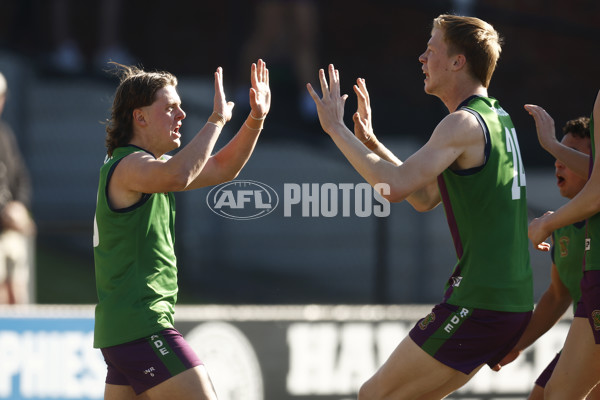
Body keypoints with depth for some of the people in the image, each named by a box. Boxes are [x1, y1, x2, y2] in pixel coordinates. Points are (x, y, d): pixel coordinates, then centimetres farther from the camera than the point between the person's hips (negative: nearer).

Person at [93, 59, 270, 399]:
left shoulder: (148, 165, 20)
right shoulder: (128, 165, -12)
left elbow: (222, 169, 26)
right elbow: (177, 177, -35)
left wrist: (256, 120, 13)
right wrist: (217, 120, -25)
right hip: (140, 325, -11)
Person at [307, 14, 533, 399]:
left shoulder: (465, 124, -14)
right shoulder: (496, 117, 16)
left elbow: (397, 185, -25)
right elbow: (425, 198, 22)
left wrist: (336, 128, -15)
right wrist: (371, 142, 16)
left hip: (478, 303, -10)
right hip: (515, 299, 10)